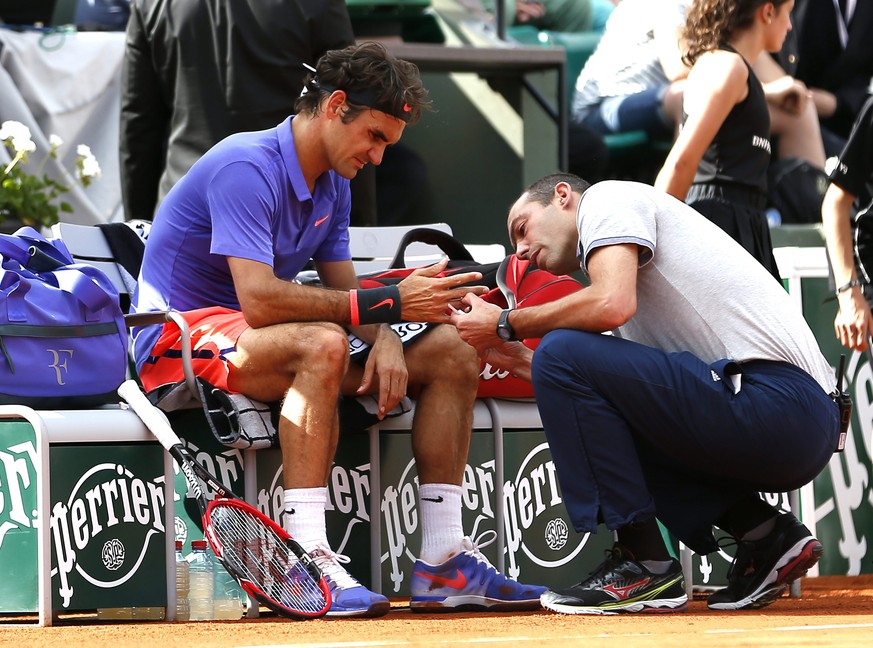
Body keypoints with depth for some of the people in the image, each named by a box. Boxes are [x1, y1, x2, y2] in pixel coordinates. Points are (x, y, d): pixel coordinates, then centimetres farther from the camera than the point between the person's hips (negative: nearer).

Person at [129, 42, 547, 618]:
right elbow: (259, 300, -31)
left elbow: (344, 292, 9)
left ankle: (442, 562, -6)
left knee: (455, 354, -1)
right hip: (180, 339, -9)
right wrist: (388, 304, -31)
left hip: (259, 340, 9)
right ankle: (307, 561, -43)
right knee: (323, 344, -40)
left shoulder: (334, 183, 10)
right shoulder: (246, 169, -21)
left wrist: (385, 338, -15)